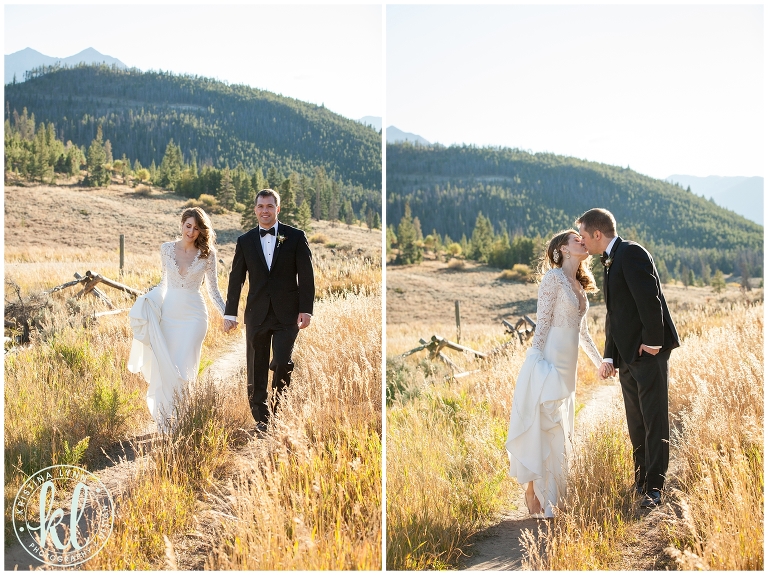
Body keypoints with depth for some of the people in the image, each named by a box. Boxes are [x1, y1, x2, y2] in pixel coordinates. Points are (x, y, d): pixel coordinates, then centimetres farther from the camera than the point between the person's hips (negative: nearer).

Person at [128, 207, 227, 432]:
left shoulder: (207, 254, -2)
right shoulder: (167, 249, 4)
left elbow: (213, 289, 4)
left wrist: (226, 314, -5)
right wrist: (146, 301, 6)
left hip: (193, 316, -2)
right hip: (168, 313, 2)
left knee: (184, 369, -5)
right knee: (164, 367, 3)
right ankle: (164, 420, 16)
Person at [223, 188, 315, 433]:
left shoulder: (295, 237, 2)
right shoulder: (245, 241, 8)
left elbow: (306, 276, 0)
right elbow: (236, 279, 10)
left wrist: (306, 310, -7)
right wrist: (230, 312, 5)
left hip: (287, 314, -2)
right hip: (257, 314, 2)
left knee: (282, 362, -14)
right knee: (256, 370, 3)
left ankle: (278, 410, 9)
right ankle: (261, 420, 13)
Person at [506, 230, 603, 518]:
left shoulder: (579, 284, 16)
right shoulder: (553, 277, -9)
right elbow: (542, 323, -13)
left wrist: (599, 360, 29)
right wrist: (538, 361, -18)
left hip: (568, 366, 9)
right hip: (549, 363, -9)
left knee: (559, 432, 12)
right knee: (543, 429, -6)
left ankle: (552, 496, 19)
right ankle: (536, 498, -1)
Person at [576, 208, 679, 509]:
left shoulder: (631, 253, -12)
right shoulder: (610, 261, 18)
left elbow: (649, 298, -21)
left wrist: (652, 341, -18)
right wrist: (609, 357, 12)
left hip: (649, 352, -10)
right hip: (627, 357, 10)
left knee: (654, 420, -5)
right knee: (636, 423, 14)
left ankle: (653, 487, -2)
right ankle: (641, 481, 22)